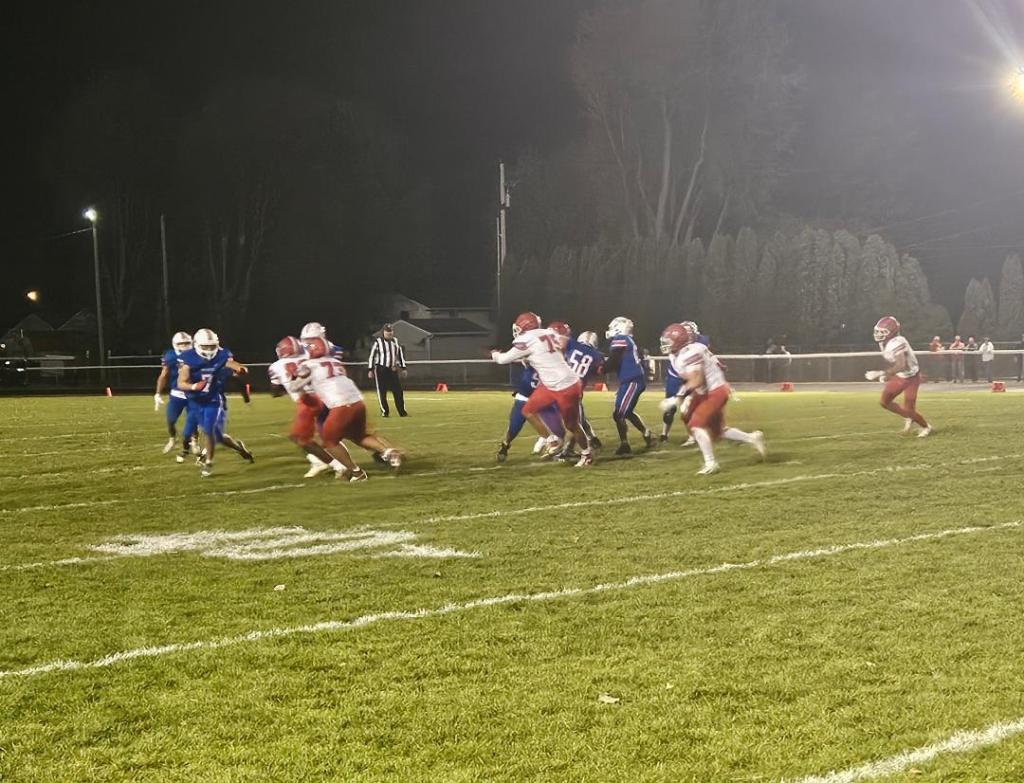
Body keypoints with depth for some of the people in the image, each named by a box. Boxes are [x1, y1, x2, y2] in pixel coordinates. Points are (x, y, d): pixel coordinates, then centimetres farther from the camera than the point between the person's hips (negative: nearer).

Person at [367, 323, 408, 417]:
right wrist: (370, 370, -8)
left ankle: (402, 411, 8)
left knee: (398, 391, 1)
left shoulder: (395, 341, 9)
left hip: (393, 370, 4)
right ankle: (384, 411, 9)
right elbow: (372, 356, -5)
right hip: (381, 370, -4)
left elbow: (400, 355, 15)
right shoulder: (378, 342, -5)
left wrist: (403, 368, 11)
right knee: (382, 392, 0)